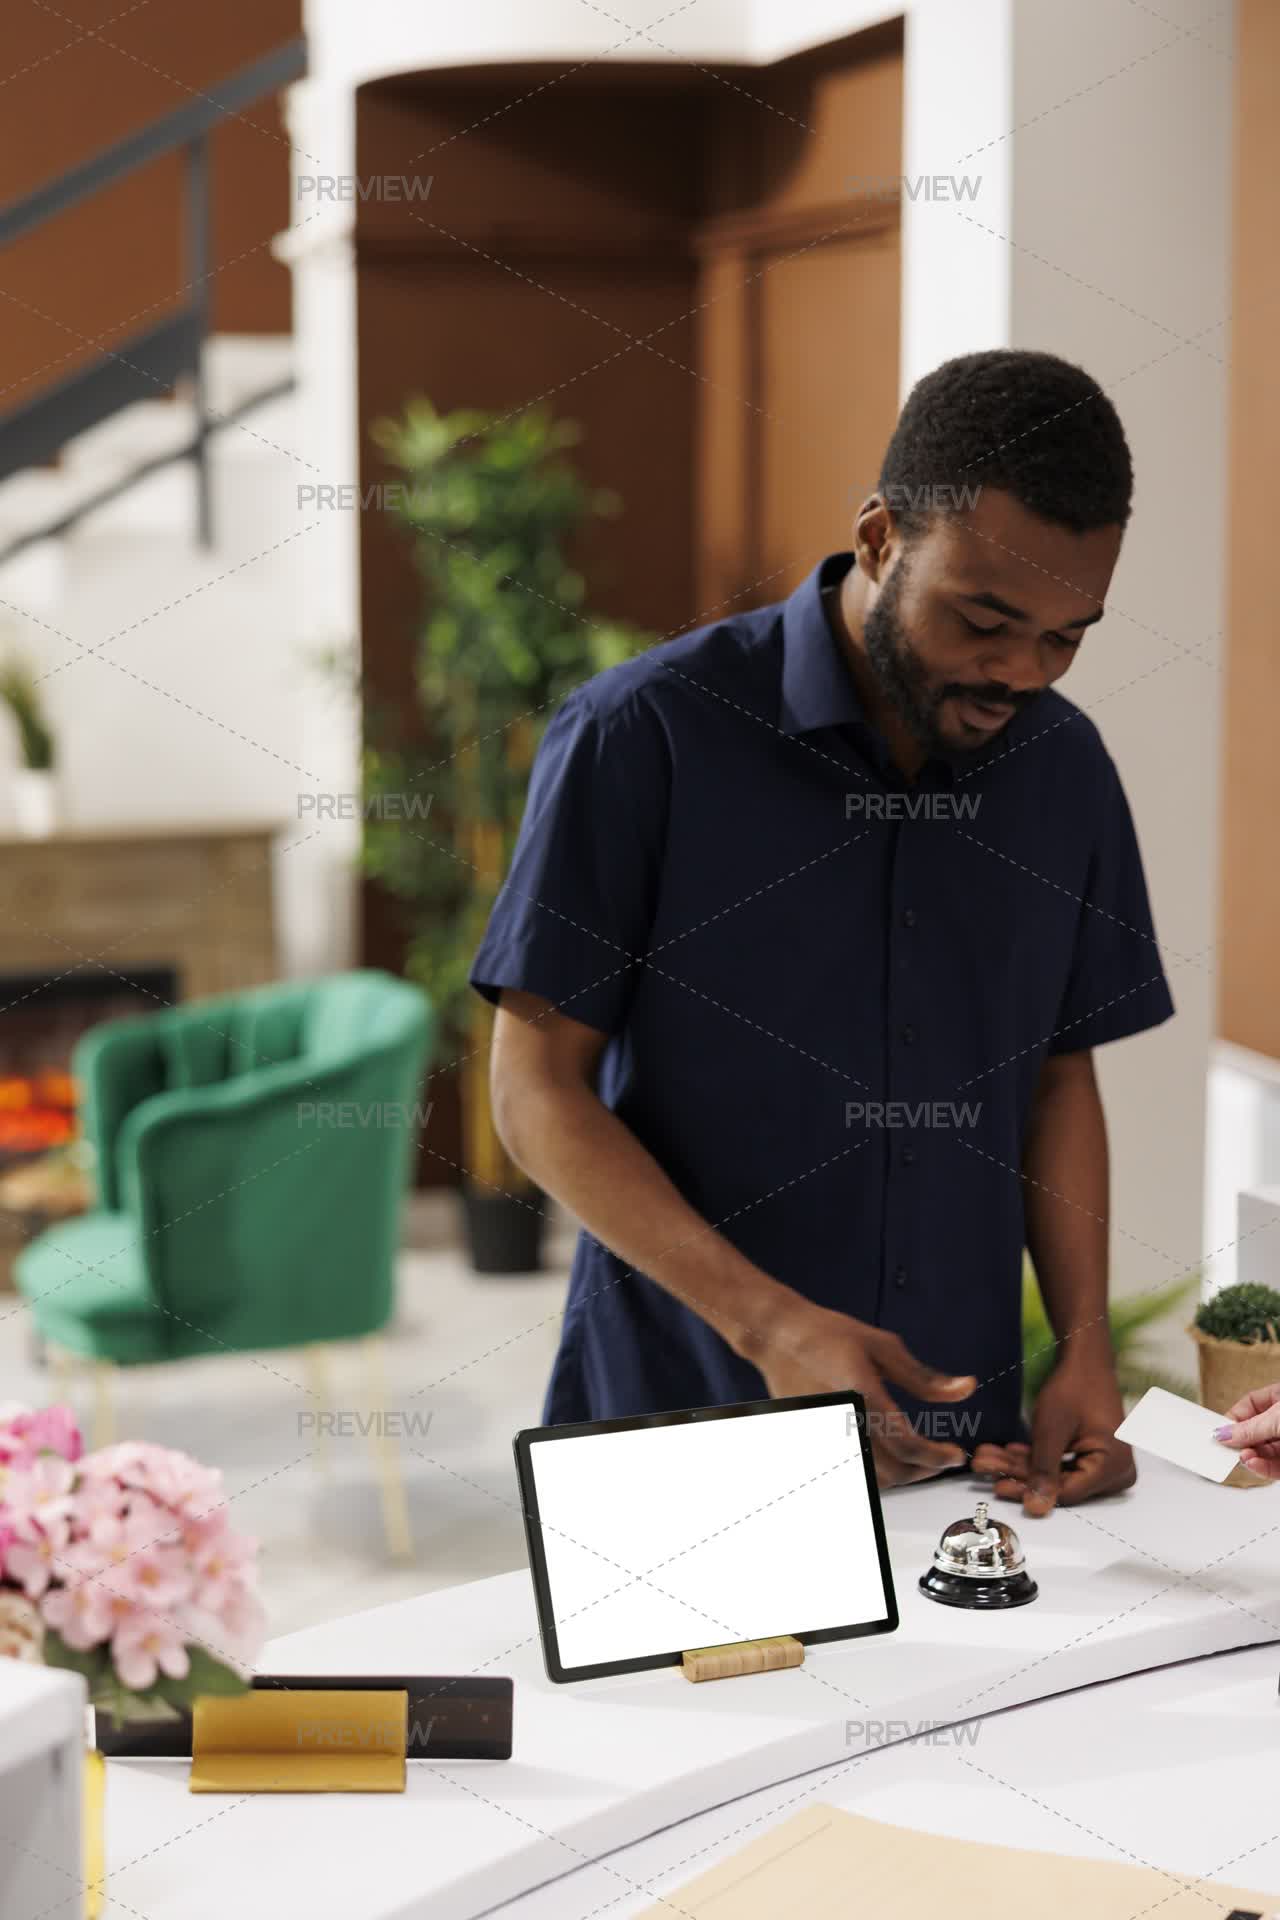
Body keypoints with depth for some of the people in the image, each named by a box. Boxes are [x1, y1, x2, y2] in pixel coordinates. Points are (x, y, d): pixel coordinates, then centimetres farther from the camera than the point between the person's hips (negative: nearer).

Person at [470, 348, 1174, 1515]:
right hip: (676, 1426, -4)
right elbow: (539, 1089, -12)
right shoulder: (644, 735, -13)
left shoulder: (1064, 769, 2)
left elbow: (1061, 1076, 11)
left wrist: (1086, 1351, -3)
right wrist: (770, 1323, -22)